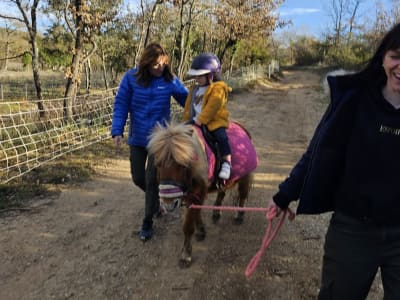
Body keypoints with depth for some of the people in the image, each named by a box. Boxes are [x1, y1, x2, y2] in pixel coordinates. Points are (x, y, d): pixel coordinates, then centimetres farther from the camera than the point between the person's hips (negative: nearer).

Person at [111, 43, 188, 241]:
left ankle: (147, 224, 16)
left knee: (151, 179, -1)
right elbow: (120, 105, -7)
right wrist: (117, 131, -16)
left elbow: (187, 101, 2)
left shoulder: (170, 80, -8)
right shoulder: (131, 78, -8)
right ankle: (156, 199, 45)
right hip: (137, 138, 2)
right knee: (138, 178, 12)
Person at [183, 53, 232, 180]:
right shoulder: (194, 89, 17)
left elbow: (212, 106, -19)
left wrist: (200, 120, -23)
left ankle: (226, 163, -21)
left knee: (221, 136, -28)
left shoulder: (218, 88, -7)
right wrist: (187, 121, 9)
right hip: (195, 122, 7)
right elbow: (188, 107, 20)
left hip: (214, 121, -7)